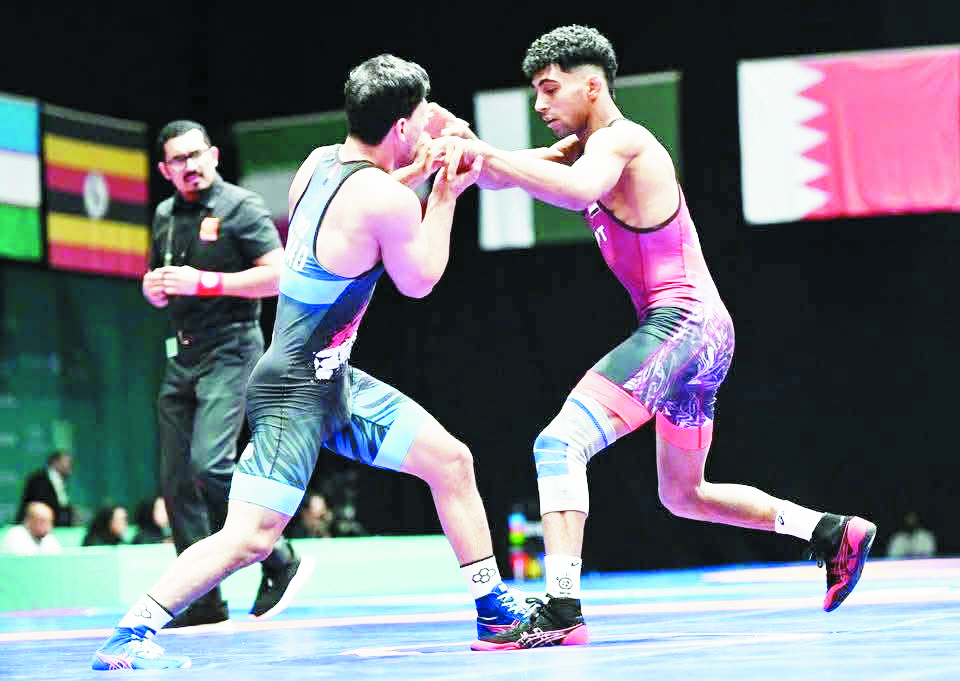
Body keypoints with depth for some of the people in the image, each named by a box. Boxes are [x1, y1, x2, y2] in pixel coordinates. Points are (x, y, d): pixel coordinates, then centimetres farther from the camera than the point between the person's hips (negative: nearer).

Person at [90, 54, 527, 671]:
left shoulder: (320, 162, 3)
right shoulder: (385, 199, -21)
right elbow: (419, 282, -4)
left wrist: (410, 174, 16)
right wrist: (445, 194, 3)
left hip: (335, 381, 10)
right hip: (294, 391, -10)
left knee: (451, 461, 12)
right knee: (251, 537, -16)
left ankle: (495, 608, 22)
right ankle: (128, 637, -10)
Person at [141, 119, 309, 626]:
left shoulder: (241, 207, -5)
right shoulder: (165, 215, 16)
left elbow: (279, 276, -14)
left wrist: (205, 282, -19)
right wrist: (154, 286, 2)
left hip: (229, 351, -7)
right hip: (181, 357, 7)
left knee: (209, 462, -23)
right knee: (176, 481, 3)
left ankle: (281, 561, -7)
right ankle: (204, 602, 9)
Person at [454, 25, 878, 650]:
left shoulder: (618, 140, -10)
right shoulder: (584, 147, 19)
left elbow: (581, 191, -33)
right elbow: (503, 175, 12)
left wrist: (485, 155, -33)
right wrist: (462, 148, -9)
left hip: (682, 322, -11)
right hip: (703, 335, 11)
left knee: (559, 443, -22)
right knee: (684, 495, 22)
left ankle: (561, 611, -30)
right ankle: (835, 533, 27)